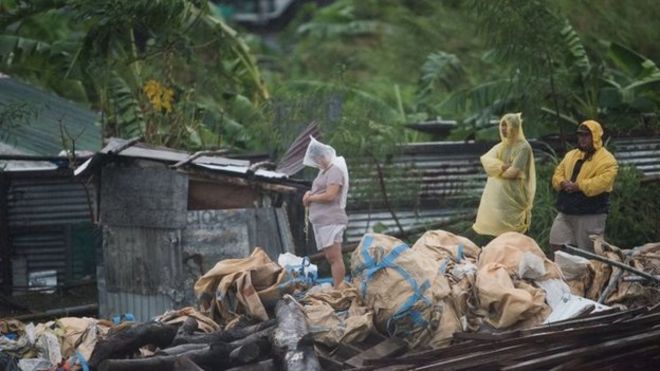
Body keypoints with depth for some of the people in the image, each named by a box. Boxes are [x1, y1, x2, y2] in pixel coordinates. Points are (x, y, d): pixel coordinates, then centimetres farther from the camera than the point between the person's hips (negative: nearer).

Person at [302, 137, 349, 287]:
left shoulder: (334, 171, -9)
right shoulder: (323, 172, 21)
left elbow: (329, 195, -18)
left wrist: (310, 197, -5)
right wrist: (310, 194, 7)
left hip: (331, 220, -10)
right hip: (321, 221, 10)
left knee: (334, 258, -14)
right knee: (330, 258, 8)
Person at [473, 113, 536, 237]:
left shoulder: (523, 147, -7)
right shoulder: (501, 146, 16)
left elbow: (513, 172, -16)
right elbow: (486, 160, 1)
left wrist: (497, 169, 0)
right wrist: (503, 166, -14)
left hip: (512, 195, -7)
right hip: (496, 194, 7)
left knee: (509, 234, -10)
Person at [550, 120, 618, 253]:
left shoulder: (606, 160, -8)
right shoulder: (571, 155, 16)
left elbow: (601, 183, -22)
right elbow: (558, 174, 15)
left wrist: (577, 186, -21)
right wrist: (563, 183, -9)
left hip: (590, 215, -7)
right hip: (565, 213, 7)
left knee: (588, 255, 1)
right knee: (557, 244, 2)